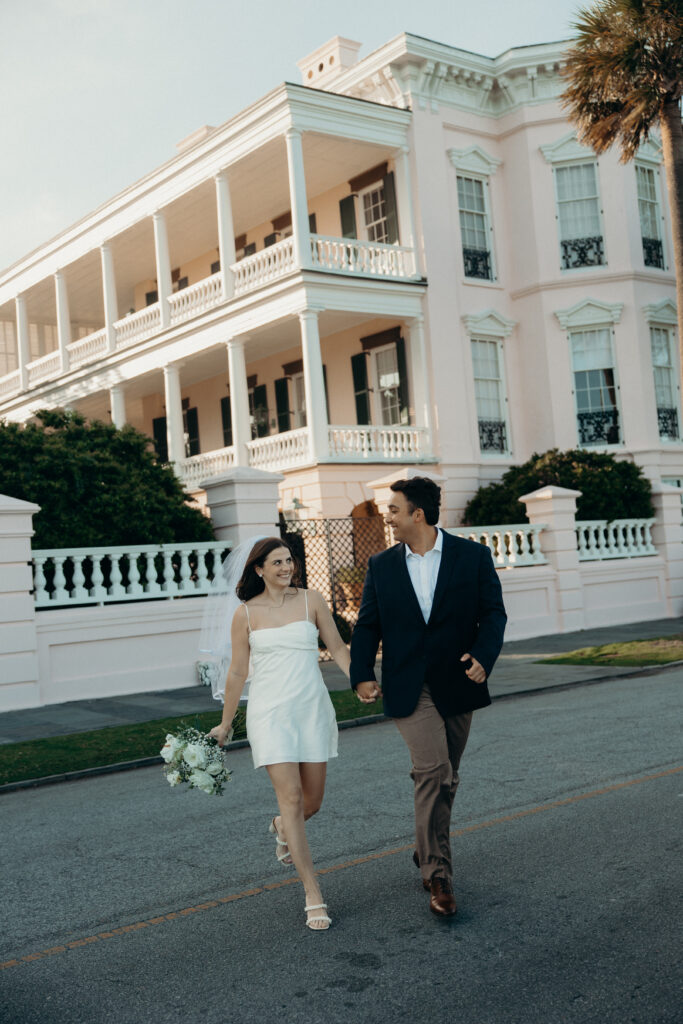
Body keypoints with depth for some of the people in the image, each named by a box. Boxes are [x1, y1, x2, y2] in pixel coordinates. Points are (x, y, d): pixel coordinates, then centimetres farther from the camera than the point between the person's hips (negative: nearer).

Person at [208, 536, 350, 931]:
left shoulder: (311, 601, 3)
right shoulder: (246, 614, 1)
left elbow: (337, 647, 6)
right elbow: (238, 671, 7)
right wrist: (226, 724, 12)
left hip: (312, 707, 2)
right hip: (270, 710, -2)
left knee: (313, 801, 10)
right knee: (291, 797, -10)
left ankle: (284, 828, 47)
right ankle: (314, 896, -2)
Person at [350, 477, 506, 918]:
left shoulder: (472, 556, -1)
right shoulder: (382, 566, 4)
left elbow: (493, 612, -1)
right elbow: (367, 625, 7)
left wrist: (483, 657, -18)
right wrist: (362, 674, -7)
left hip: (457, 684, 1)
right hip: (408, 688, -1)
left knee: (444, 777, 13)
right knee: (434, 770, -16)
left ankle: (428, 852, 36)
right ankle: (438, 874, -7)